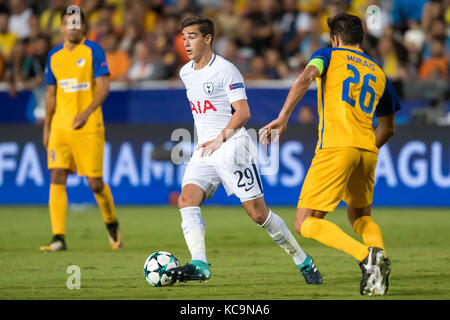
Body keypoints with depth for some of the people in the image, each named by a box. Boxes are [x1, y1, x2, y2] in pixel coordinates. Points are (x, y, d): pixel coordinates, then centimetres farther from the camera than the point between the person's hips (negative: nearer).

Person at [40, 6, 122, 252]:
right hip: (60, 127, 4)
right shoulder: (54, 56, 11)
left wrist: (87, 113, -23)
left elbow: (104, 87, -10)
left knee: (95, 183, -3)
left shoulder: (93, 51, -4)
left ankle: (111, 223, 25)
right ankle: (58, 238, -10)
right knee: (57, 178, -9)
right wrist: (46, 127, 15)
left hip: (89, 128, -4)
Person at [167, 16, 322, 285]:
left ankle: (303, 261, 11)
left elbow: (243, 112, -15)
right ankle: (199, 265, -30)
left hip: (232, 147, -7)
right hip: (205, 149, 7)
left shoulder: (225, 70, -10)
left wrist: (220, 138, -23)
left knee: (258, 213, -5)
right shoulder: (186, 73, 13)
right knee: (187, 199, -19)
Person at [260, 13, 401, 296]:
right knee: (360, 216, 26)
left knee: (306, 223, -3)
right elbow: (388, 128, 28)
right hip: (367, 151, 5)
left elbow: (306, 78, -11)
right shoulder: (379, 73, 23)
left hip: (336, 147, -5)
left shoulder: (330, 55, 11)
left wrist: (282, 118, -15)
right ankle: (380, 256, -4)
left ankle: (366, 256, -24)